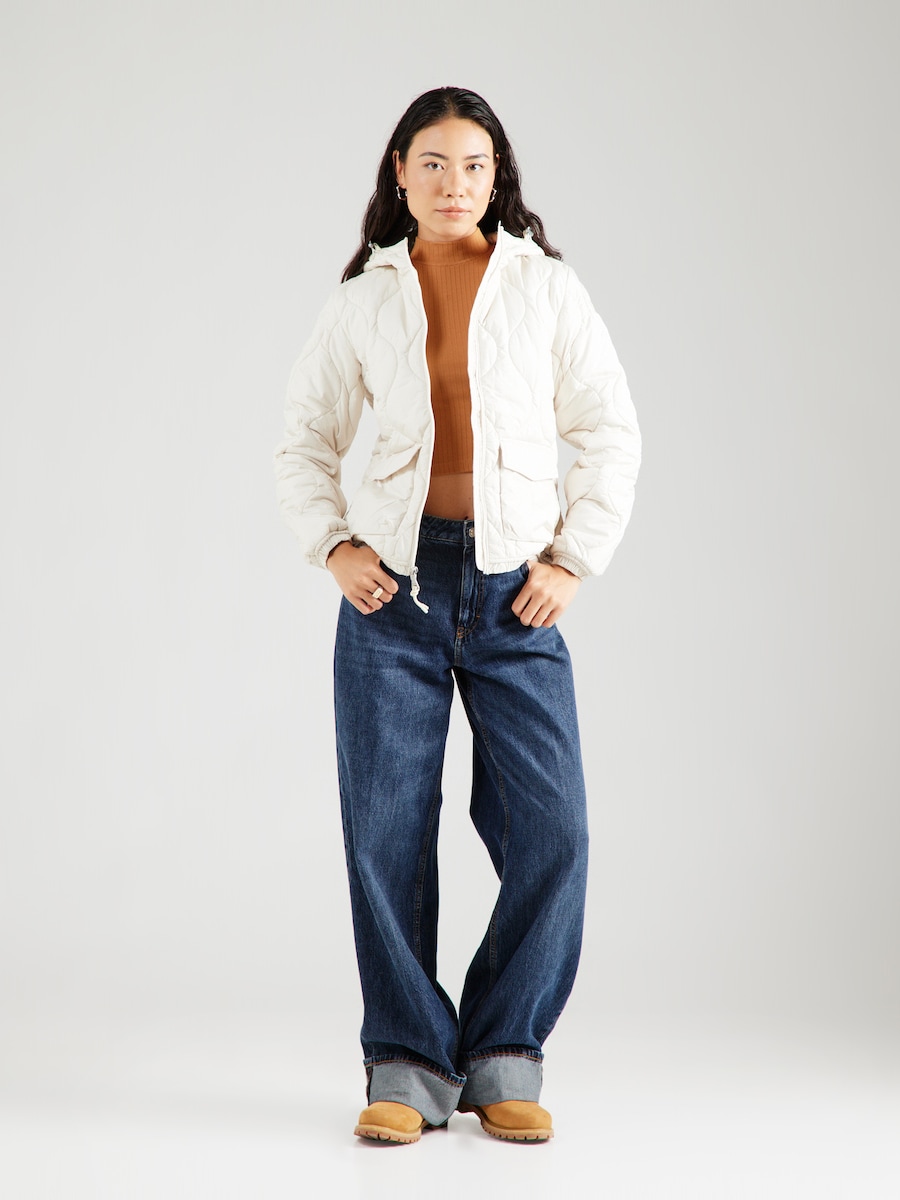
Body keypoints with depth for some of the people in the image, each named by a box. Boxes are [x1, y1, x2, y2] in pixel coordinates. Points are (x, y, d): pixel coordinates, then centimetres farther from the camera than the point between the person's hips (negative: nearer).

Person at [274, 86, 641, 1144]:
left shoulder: (546, 287, 6)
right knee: (386, 830, -2)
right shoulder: (363, 300, 8)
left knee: (551, 829, -7)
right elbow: (304, 441, 15)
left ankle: (503, 1057, 10)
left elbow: (611, 433, 7)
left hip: (514, 590, 0)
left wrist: (575, 558, -1)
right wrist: (333, 545, 1)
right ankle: (407, 1065, 11)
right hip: (394, 584, 1)